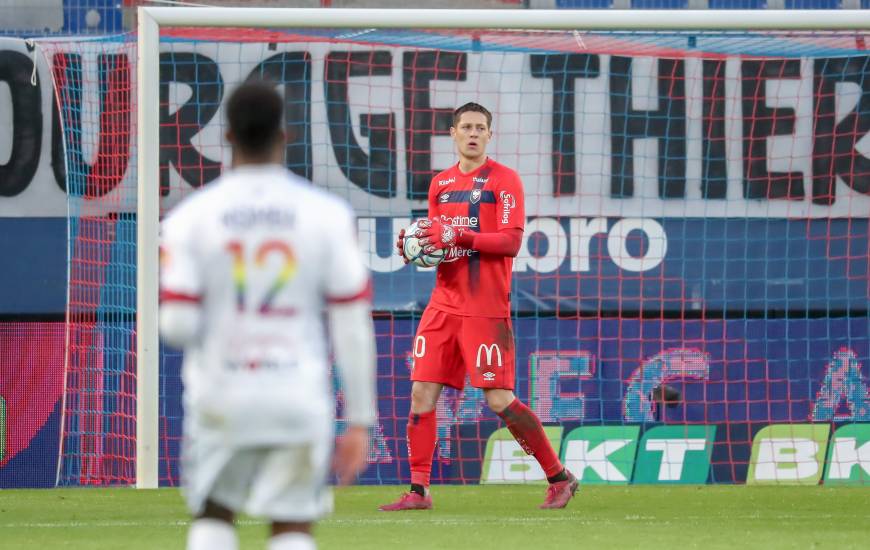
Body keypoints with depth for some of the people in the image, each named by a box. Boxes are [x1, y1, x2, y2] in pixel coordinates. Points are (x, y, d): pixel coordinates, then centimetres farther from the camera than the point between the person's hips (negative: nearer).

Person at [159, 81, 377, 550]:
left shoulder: (191, 217, -5)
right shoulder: (326, 214, -4)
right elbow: (352, 325, -5)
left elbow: (177, 326, -10)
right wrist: (360, 422, 1)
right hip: (299, 399, 0)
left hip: (220, 399, 0)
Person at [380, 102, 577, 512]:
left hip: (486, 309, -6)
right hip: (443, 305, 6)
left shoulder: (504, 180, -4)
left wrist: (457, 236, -21)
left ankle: (560, 478, 4)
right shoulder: (441, 183, 15)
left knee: (499, 399, -8)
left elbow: (511, 242, -13)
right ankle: (418, 491, 4)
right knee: (421, 392, -2)